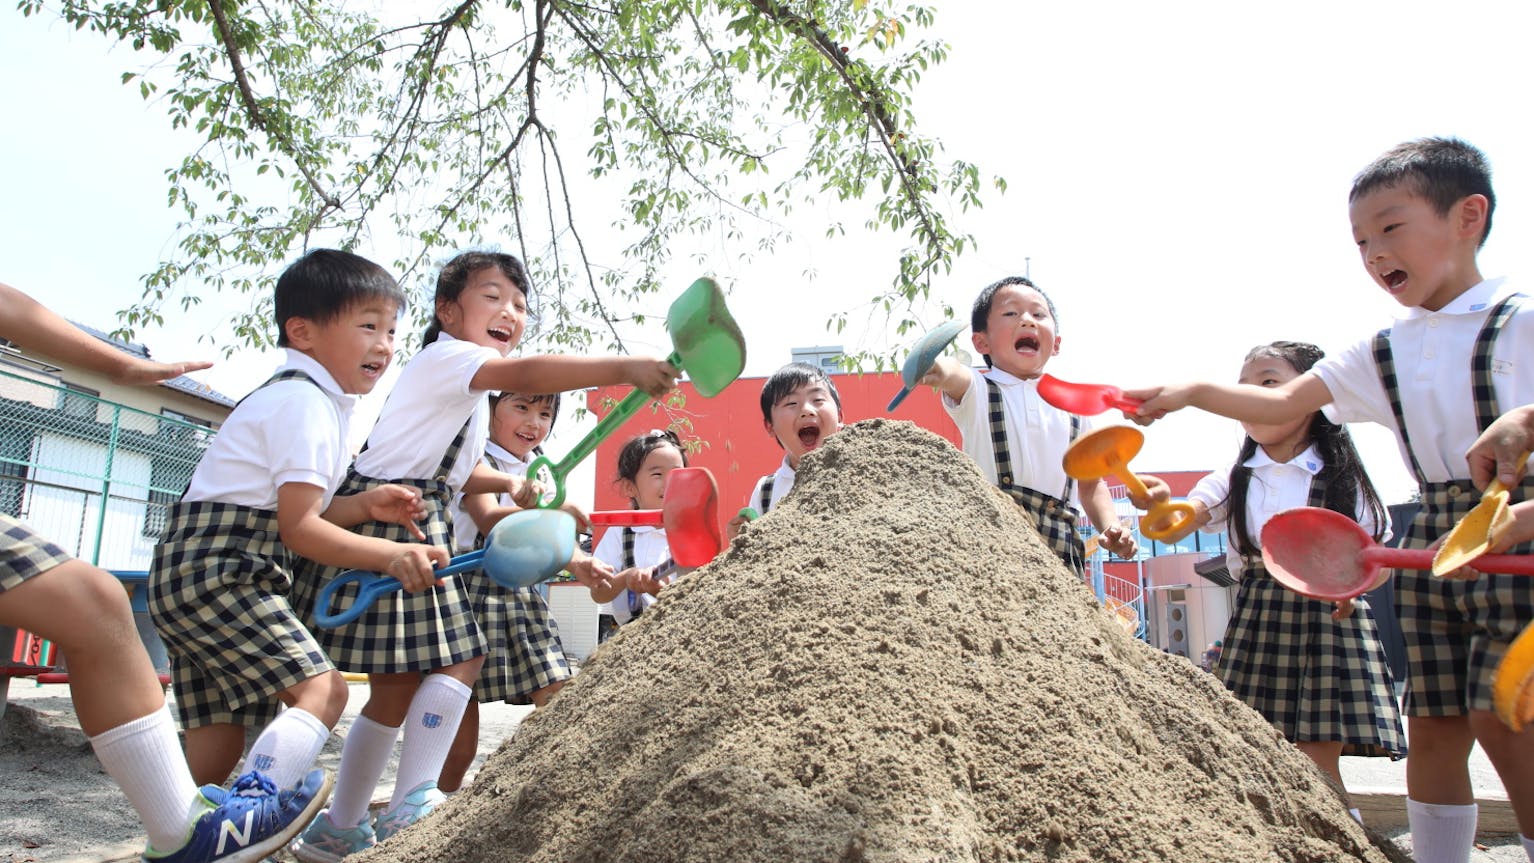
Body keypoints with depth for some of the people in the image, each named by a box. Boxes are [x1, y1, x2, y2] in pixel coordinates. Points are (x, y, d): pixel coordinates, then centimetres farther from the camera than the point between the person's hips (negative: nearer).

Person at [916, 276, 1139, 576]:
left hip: (1060, 552, 4)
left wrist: (1111, 525, 6)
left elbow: (1091, 484, 26)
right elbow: (957, 376, -20)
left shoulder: (1073, 409, 17)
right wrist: (942, 369, -44)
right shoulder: (977, 391, 6)